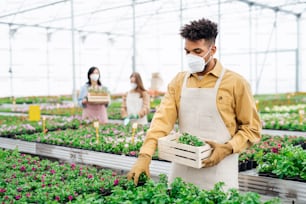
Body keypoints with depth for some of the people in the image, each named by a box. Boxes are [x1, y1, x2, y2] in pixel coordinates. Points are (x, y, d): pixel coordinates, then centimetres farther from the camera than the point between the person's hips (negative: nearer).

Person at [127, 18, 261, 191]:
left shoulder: (235, 83, -5)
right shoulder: (179, 81, 6)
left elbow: (252, 128, -2)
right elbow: (163, 119, -5)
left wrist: (228, 148, -18)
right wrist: (145, 155, -17)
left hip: (218, 173, -3)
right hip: (181, 171, 4)